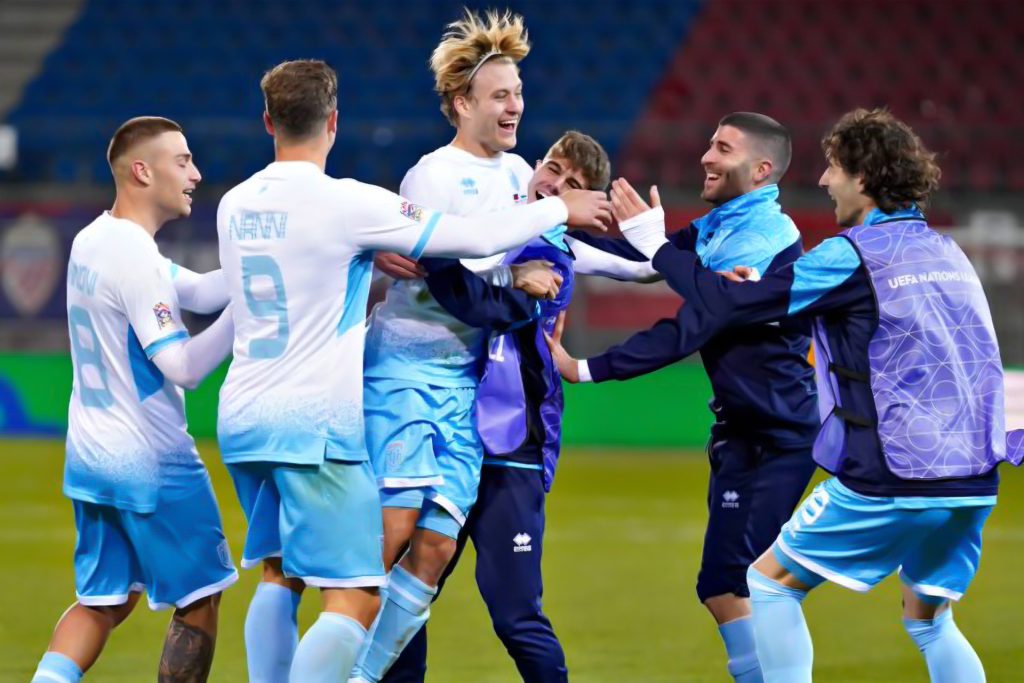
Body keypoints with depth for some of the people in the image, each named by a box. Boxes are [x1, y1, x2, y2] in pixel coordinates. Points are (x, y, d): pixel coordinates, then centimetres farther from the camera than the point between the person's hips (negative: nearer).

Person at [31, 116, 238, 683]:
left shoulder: (92, 242, 10)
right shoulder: (136, 259, -20)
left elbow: (199, 293, 13)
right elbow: (184, 367, -22)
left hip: (91, 459, 9)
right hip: (152, 464, -9)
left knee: (102, 602, 12)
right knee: (200, 597, 5)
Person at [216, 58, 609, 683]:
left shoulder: (235, 205, 8)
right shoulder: (345, 203, -12)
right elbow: (476, 238, -7)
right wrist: (560, 208, 7)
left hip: (241, 416, 7)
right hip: (315, 422, -7)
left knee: (280, 576, 17)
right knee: (356, 600, -7)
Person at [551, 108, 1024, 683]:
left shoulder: (856, 255, -8)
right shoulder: (946, 252, 14)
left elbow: (730, 304, -8)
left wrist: (654, 241, 4)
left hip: (888, 484, -7)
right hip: (973, 486, 7)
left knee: (771, 583, 8)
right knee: (930, 622, 21)